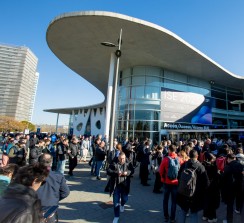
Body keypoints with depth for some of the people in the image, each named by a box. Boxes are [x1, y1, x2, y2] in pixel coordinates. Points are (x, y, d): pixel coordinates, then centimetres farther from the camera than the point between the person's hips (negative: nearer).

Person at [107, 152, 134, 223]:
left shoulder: (128, 163, -7)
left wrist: (127, 173, -20)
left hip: (125, 185, 2)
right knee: (116, 201, 5)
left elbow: (132, 170, 0)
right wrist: (116, 173, -28)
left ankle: (122, 205, 56)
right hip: (116, 185, -2)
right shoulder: (114, 163, -14)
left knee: (124, 199, 19)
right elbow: (108, 171, -14)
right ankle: (116, 216, 25)